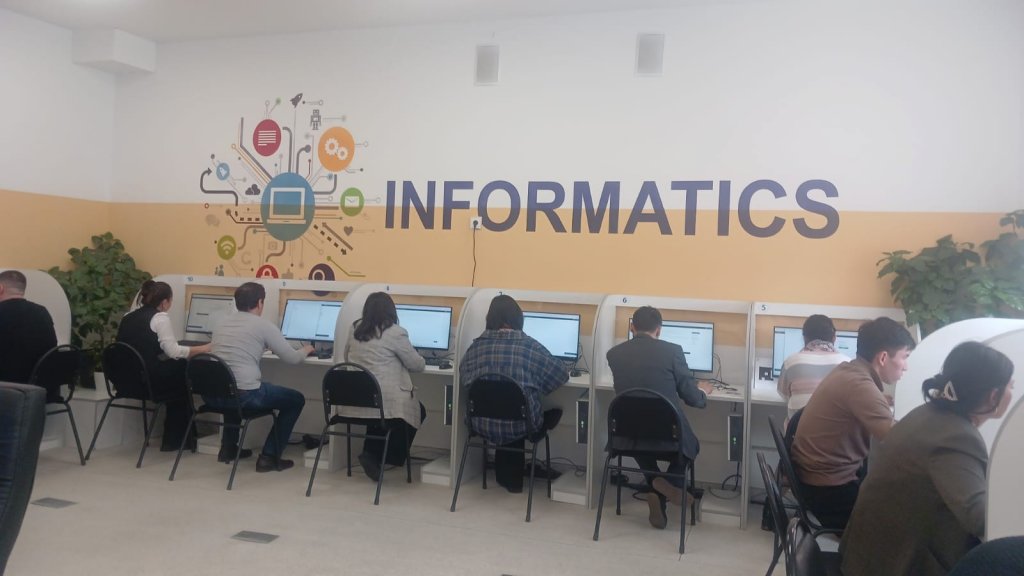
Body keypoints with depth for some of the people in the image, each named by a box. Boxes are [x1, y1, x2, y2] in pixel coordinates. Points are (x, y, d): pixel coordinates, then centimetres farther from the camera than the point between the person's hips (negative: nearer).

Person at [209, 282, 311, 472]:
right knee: (296, 399, 14)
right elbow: (292, 358, 2)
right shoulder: (264, 326, -4)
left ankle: (228, 448, 40)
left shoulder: (221, 323, 14)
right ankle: (269, 457, 11)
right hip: (244, 395, -7)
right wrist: (306, 350, 24)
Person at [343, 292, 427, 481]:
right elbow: (417, 365, 0)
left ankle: (372, 452, 20)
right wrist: (419, 358, 23)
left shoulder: (355, 328, 9)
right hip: (384, 400, -6)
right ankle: (391, 457, 13)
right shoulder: (395, 332, -9)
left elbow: (347, 358, 25)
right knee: (419, 411, 20)